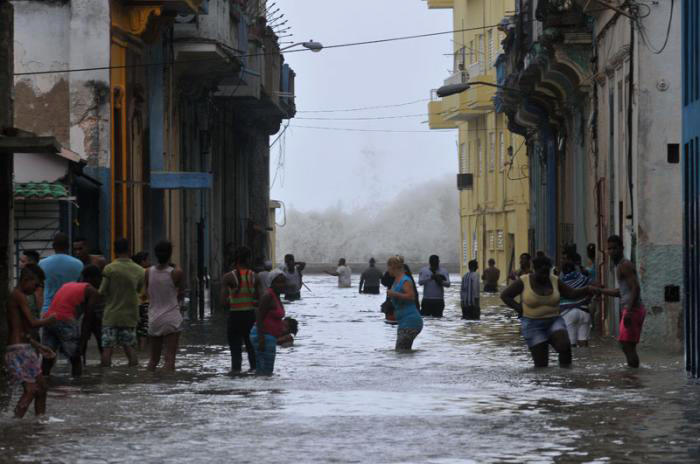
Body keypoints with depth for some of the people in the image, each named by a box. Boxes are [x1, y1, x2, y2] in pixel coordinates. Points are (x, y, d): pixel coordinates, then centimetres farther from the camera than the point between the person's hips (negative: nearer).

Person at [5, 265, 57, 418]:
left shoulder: (15, 296, 19)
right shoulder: (19, 296, -11)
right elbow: (32, 323, -20)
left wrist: (38, 346, 22)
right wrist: (51, 319, -4)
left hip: (25, 348, 10)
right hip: (19, 350, -10)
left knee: (41, 388, 15)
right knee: (30, 390, -16)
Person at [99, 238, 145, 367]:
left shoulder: (109, 268, -11)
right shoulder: (139, 270, -1)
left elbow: (102, 292, -10)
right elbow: (139, 290, 9)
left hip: (111, 315, -3)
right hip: (130, 315, 3)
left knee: (107, 348, 0)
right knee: (129, 347, 11)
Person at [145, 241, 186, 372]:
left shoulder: (148, 272, -2)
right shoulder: (177, 273, -11)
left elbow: (148, 294, 7)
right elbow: (181, 295, 0)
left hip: (154, 319, 4)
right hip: (172, 319, -3)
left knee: (153, 359, 14)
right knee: (170, 359, -5)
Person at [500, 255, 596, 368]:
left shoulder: (554, 281, 1)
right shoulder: (524, 281, -7)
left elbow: (572, 294, -2)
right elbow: (505, 295, -1)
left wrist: (587, 290, -20)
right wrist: (519, 308, -12)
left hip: (553, 322, 2)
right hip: (533, 325, -2)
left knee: (564, 345, -26)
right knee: (541, 365, -10)